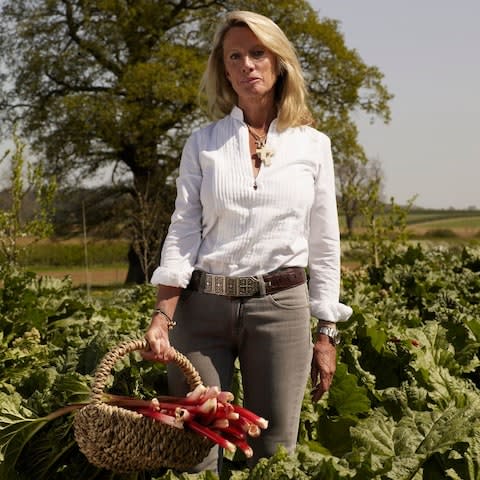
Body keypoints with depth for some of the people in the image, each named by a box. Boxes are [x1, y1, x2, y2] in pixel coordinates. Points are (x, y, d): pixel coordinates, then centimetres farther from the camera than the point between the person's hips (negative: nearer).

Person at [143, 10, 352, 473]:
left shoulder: (312, 145, 7)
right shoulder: (203, 144, 7)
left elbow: (324, 245, 8)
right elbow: (182, 234, 1)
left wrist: (326, 333, 5)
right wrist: (162, 318, -11)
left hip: (281, 306, 0)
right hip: (203, 306, 0)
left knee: (274, 453, 1)